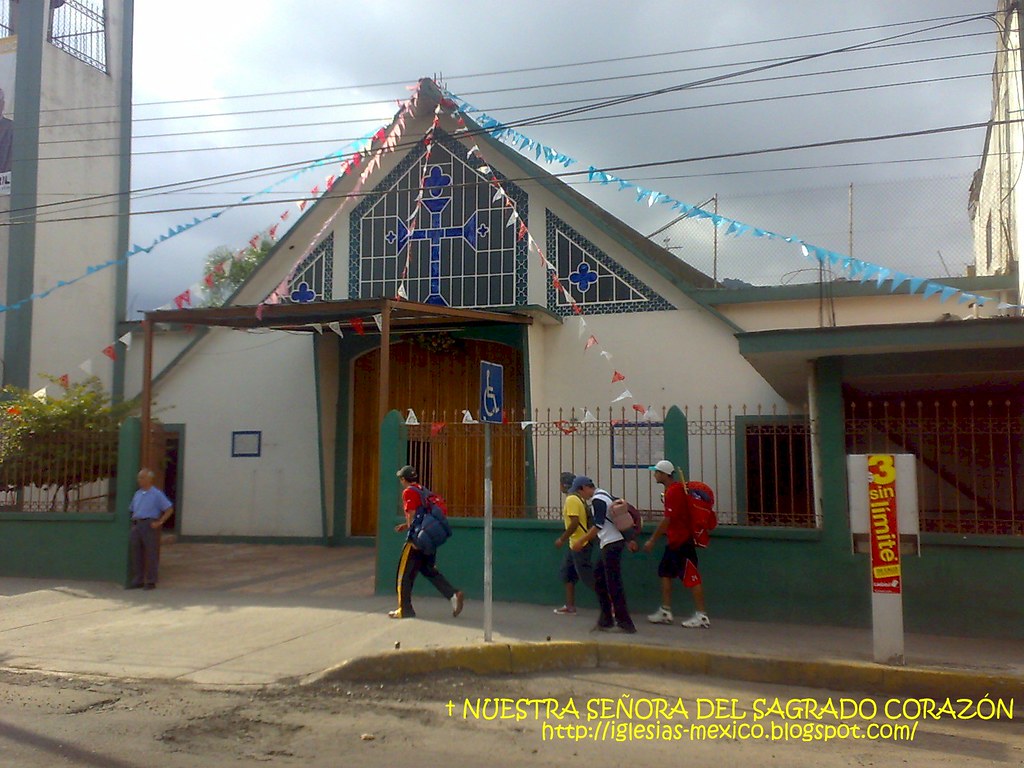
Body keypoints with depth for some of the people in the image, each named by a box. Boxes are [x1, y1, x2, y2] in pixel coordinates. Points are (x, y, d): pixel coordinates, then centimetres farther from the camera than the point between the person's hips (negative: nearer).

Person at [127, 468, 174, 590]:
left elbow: (169, 509, -4)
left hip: (149, 525, -6)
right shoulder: (137, 494, 16)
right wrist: (133, 523, 11)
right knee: (136, 554, 6)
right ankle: (137, 580, 13)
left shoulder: (157, 494, -2)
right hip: (136, 525, 6)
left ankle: (151, 581, 0)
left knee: (151, 554, -4)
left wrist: (160, 522, -11)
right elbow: (131, 509, 26)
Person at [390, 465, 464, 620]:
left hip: (417, 538, -8)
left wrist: (413, 538, -15)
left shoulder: (408, 492, -8)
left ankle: (405, 609, 8)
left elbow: (412, 514, -15)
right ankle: (453, 594, -1)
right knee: (429, 570, 15)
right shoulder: (423, 491, 18)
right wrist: (406, 525, 23)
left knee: (404, 573, 3)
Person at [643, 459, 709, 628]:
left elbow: (668, 520, -21)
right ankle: (665, 612, 17)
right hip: (674, 541, 10)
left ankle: (701, 616, 2)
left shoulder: (673, 491, -19)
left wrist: (652, 540, -16)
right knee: (665, 573, 12)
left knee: (691, 577, -4)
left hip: (682, 541, -10)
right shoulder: (675, 488, 11)